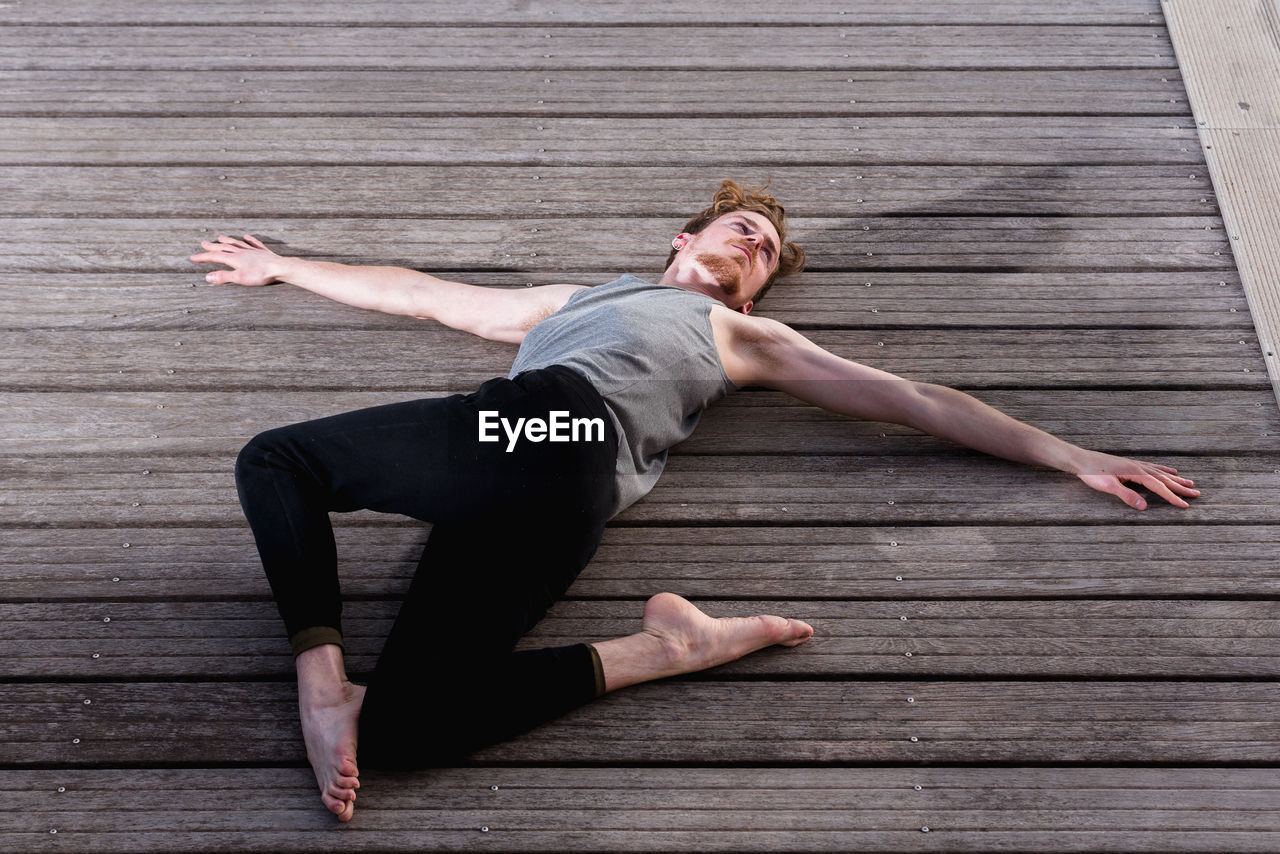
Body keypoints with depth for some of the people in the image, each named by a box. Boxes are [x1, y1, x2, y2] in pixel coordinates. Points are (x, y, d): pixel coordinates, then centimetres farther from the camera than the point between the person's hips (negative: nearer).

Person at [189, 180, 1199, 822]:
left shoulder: (747, 338, 32)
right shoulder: (570, 300, 42)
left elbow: (916, 400, 26)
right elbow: (417, 292, 46)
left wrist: (1071, 455, 21)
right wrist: (281, 267, 49)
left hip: (561, 432, -3)